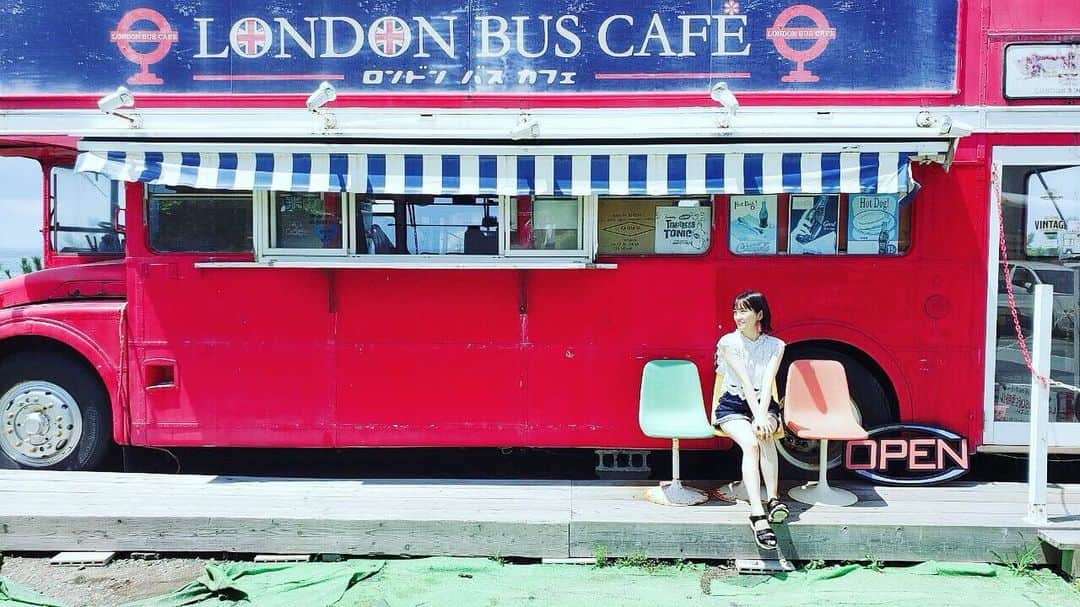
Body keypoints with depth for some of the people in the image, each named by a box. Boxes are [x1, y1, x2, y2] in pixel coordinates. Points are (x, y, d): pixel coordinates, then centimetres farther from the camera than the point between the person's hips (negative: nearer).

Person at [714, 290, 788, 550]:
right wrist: (758, 417, -26)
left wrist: (763, 416, -26)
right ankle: (758, 515, -44)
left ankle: (773, 499, -38)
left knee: (765, 435, -34)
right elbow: (745, 381, -16)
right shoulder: (728, 342, -5)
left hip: (763, 404, 2)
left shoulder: (775, 346, 2)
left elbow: (767, 383, -11)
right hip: (732, 406, -2)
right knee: (751, 443, -31)